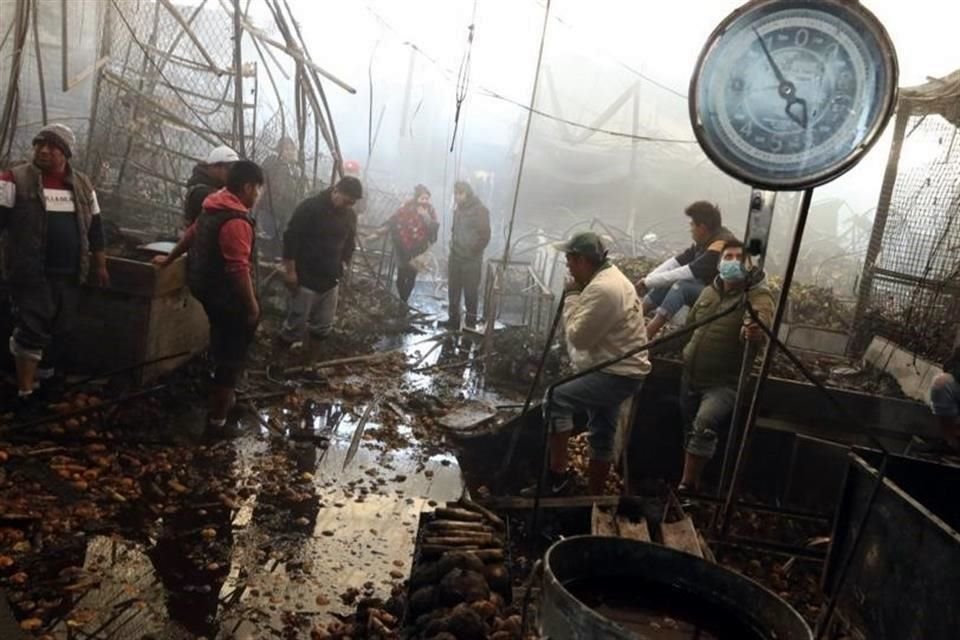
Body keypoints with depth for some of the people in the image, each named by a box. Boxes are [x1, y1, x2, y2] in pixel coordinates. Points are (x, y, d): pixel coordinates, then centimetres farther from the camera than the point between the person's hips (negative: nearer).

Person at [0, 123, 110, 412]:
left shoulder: (83, 185, 10)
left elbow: (95, 227, 16)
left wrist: (100, 265, 17)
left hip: (69, 274, 5)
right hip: (31, 274, -5)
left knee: (59, 331, 16)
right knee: (31, 331, -6)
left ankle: (48, 383, 36)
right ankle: (25, 394, 6)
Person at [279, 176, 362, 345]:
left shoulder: (350, 216, 3)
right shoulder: (310, 208, -15)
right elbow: (291, 238, -14)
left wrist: (342, 265, 9)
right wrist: (290, 271, -14)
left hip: (331, 280, 5)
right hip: (306, 279, -5)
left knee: (323, 329, 12)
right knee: (296, 327, 1)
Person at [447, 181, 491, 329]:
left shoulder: (480, 210, -12)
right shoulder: (458, 210, 9)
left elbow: (485, 236, -14)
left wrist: (472, 252, -12)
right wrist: (453, 243, 8)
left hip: (471, 260, -7)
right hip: (455, 258, 7)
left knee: (470, 293, -1)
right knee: (453, 291, 13)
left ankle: (471, 323, 9)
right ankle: (453, 320, 26)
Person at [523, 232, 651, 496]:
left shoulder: (602, 288, -23)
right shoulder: (611, 277, 11)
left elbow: (578, 336, -21)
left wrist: (571, 296, -12)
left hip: (618, 374, -11)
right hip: (620, 370, 11)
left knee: (556, 398, -13)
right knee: (602, 437, 18)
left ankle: (557, 474, -5)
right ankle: (595, 497, 30)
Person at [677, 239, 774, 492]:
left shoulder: (759, 295, -15)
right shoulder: (709, 291, 3)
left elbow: (759, 325, -38)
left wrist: (755, 332, -60)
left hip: (725, 383, -6)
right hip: (691, 378, 7)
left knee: (704, 426, -28)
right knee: (691, 432, 17)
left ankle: (687, 486, -14)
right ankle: (692, 484, 38)